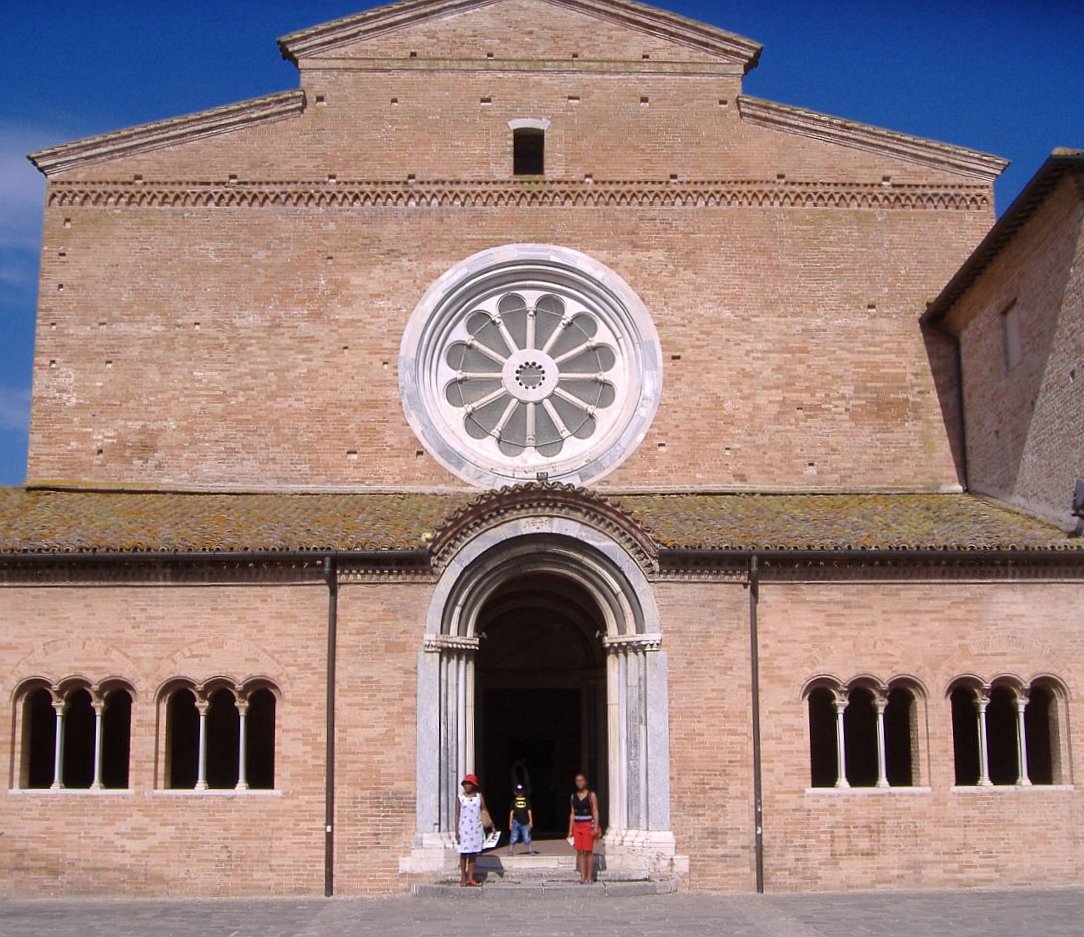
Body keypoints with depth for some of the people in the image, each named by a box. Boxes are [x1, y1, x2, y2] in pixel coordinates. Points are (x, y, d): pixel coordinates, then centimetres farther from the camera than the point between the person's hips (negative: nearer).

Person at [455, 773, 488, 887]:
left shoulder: (479, 796, 4)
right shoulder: (460, 798, -1)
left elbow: (483, 811, 4)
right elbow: (457, 815, -1)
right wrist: (456, 831, -6)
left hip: (476, 829, 2)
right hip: (464, 828, -2)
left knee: (473, 853, 6)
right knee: (464, 853, 1)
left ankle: (470, 878, 12)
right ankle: (463, 878, 10)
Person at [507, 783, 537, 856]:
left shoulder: (527, 800, 6)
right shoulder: (514, 801, 6)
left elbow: (529, 811, 8)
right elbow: (511, 812, 8)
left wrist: (530, 821, 4)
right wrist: (510, 822, 5)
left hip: (525, 822, 0)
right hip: (516, 822, 0)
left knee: (527, 838, 1)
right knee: (513, 838, -1)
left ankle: (531, 851, 7)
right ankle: (510, 851, 4)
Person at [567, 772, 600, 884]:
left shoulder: (591, 795, 0)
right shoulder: (574, 796, 11)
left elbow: (595, 812, -3)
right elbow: (572, 813, 13)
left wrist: (596, 827, -12)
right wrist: (570, 829, 9)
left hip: (588, 825, -4)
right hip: (577, 826, 4)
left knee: (588, 851, -5)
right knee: (580, 852, 1)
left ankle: (589, 877, -1)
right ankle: (582, 877, 4)